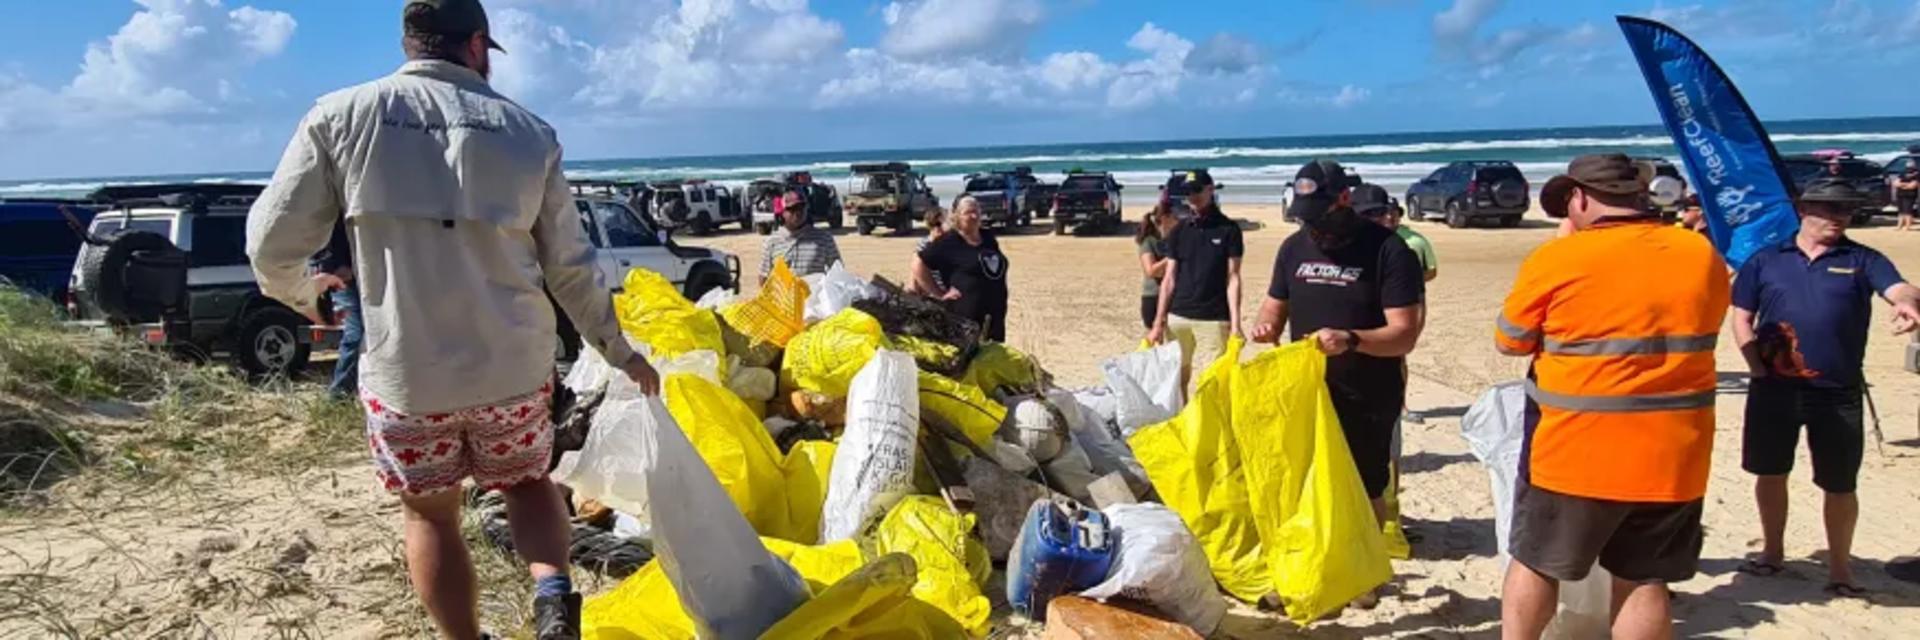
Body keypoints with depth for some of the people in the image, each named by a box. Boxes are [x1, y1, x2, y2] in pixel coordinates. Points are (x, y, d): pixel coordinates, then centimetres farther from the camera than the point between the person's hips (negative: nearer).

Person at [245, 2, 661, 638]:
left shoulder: (341, 115, -4)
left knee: (429, 513, 20)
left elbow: (272, 242, -2)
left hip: (405, 372, -1)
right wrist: (619, 352, 15)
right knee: (527, 481, 24)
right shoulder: (527, 131, 1)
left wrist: (303, 295, 20)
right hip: (514, 366, 2)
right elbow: (571, 265, 4)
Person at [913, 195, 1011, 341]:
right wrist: (940, 294, -10)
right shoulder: (948, 242, -8)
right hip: (966, 320, -7)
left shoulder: (988, 237, 13)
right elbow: (919, 264, -10)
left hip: (995, 316, 7)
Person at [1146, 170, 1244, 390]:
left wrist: (1235, 323, -9)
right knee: (1177, 377, 9)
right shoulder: (1179, 231, 10)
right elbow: (1169, 279, 9)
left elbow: (1232, 279, -2)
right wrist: (1159, 322, 4)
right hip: (1177, 317, 4)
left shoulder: (1228, 229, 0)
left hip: (1214, 319, -4)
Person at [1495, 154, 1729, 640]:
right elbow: (1693, 337, 18)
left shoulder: (1557, 259, -11)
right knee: (1643, 581, 12)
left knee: (1534, 563, 14)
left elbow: (1509, 342, 0)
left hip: (1574, 452, -4)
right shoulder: (1704, 257, 3)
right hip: (1670, 457, 4)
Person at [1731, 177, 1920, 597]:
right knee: (1770, 472, 12)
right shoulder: (1766, 260, 6)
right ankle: (1772, 551, 30)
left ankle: (1839, 567, 21)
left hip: (1838, 393, -1)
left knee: (1840, 484, 6)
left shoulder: (1862, 260, 5)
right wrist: (1757, 366, -5)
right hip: (1773, 388, 1)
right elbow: (1741, 316, 7)